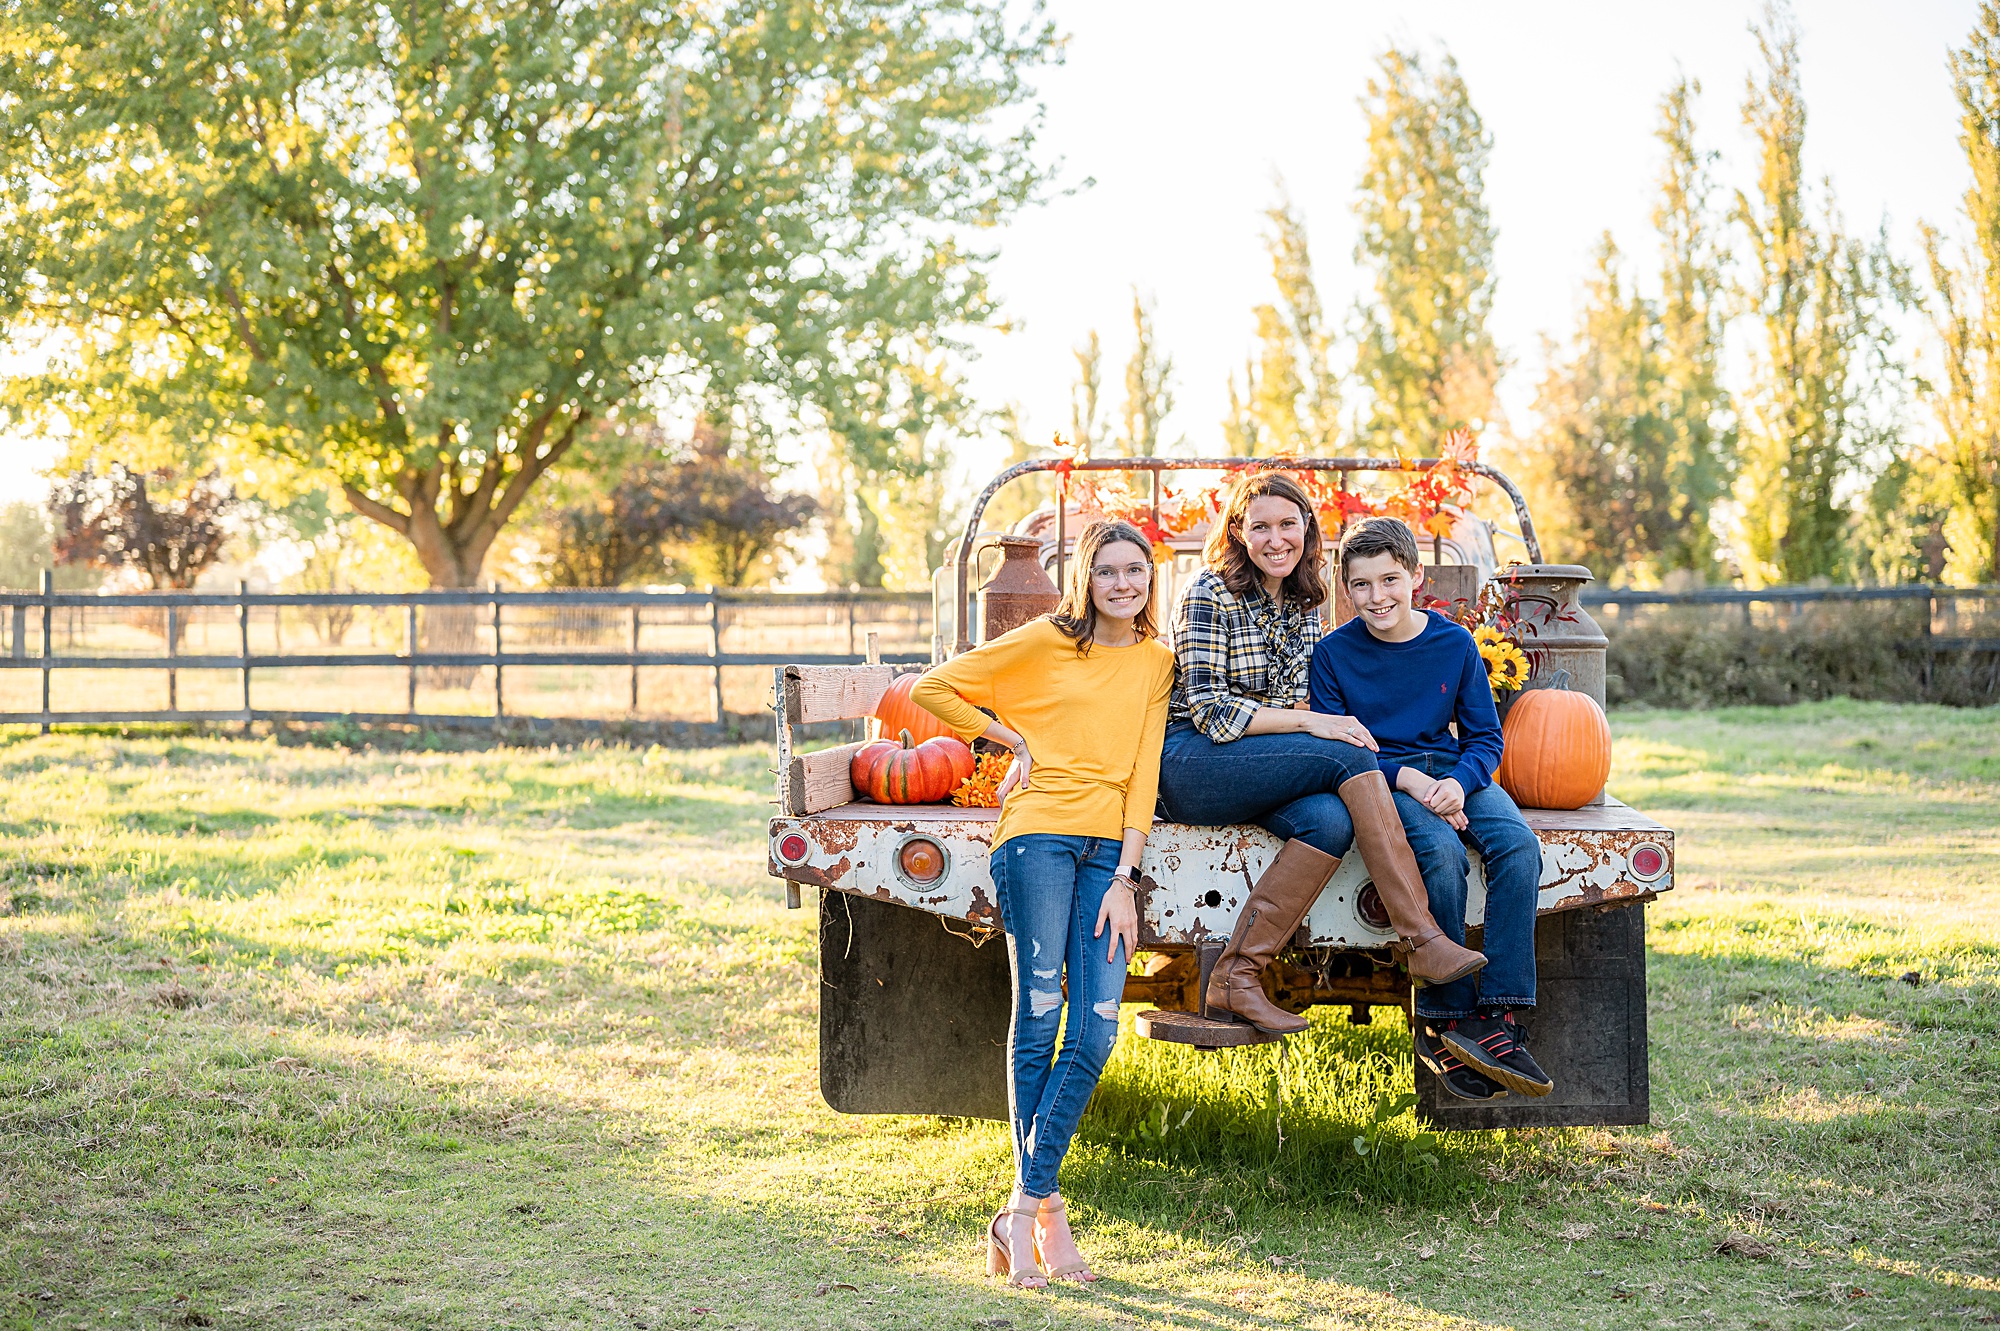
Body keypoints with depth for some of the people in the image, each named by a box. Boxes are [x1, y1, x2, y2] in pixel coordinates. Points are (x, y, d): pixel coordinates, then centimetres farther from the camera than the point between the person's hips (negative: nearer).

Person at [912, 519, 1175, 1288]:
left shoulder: (1157, 663, 16)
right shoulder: (1047, 641, 5)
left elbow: (1142, 771, 9)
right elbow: (934, 689, 5)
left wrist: (1126, 876, 0)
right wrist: (1014, 741, 6)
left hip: (1110, 845, 3)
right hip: (1039, 832, -3)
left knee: (1097, 1031, -7)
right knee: (1038, 1021, -5)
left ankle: (1024, 1210, -1)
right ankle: (1043, 1209, 2)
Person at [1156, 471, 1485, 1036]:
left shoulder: (1304, 601, 12)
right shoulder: (1210, 596, -8)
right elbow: (1209, 710, -15)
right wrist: (1307, 722, -21)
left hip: (1264, 767, 7)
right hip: (1191, 764, -6)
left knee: (1332, 819, -28)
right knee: (1350, 755, -26)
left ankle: (1236, 978, -25)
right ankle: (1424, 942, -28)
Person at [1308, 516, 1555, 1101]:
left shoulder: (1455, 644, 5)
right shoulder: (1334, 653, -1)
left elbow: (1485, 736, 7)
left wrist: (1458, 782, -15)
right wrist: (1406, 778, -18)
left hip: (1453, 770, 3)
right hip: (1379, 780, -3)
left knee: (1518, 845, -28)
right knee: (1441, 853, -35)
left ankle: (1495, 1016, -28)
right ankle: (1444, 1018, -24)